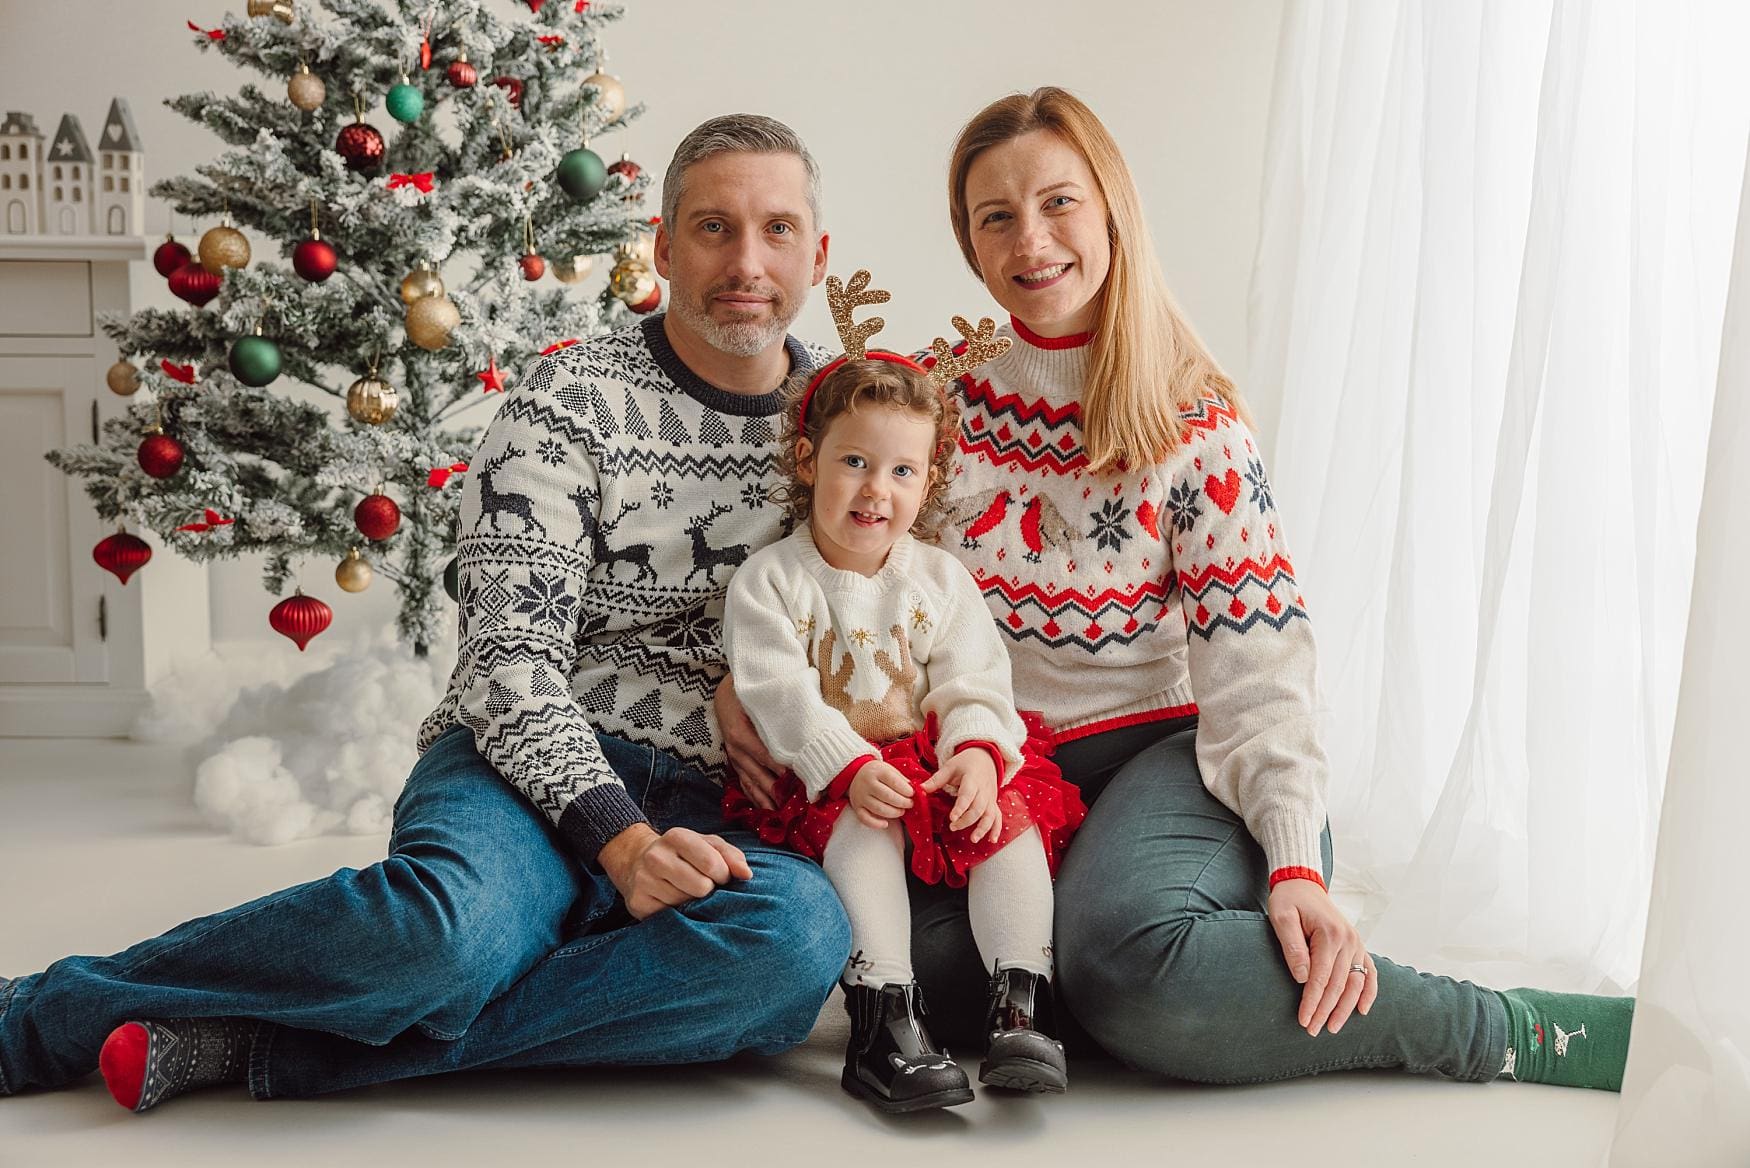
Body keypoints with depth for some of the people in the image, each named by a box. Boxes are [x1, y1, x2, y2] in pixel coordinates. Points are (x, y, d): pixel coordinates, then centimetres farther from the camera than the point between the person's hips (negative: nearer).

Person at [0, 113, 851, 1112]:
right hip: (535, 771, -3)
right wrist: (620, 838, -23)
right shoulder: (569, 401, -1)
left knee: (803, 938, -35)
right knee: (451, 924, -40)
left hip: (713, 812, 3)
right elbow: (512, 654, -8)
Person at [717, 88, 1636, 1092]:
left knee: (1124, 945, -38)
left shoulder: (1197, 425, -1)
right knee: (915, 955, -32)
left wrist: (1296, 863, -21)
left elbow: (1257, 667, -7)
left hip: (1161, 750, -3)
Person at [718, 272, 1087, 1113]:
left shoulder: (941, 580, 10)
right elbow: (779, 692, -12)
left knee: (1016, 812, -23)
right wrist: (849, 766, -27)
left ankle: (1019, 1005, -29)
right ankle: (884, 1017, -38)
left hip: (936, 759, 3)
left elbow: (975, 682, 1)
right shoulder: (769, 580, -1)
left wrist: (978, 752, -21)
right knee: (860, 826, -33)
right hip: (828, 773, -3)